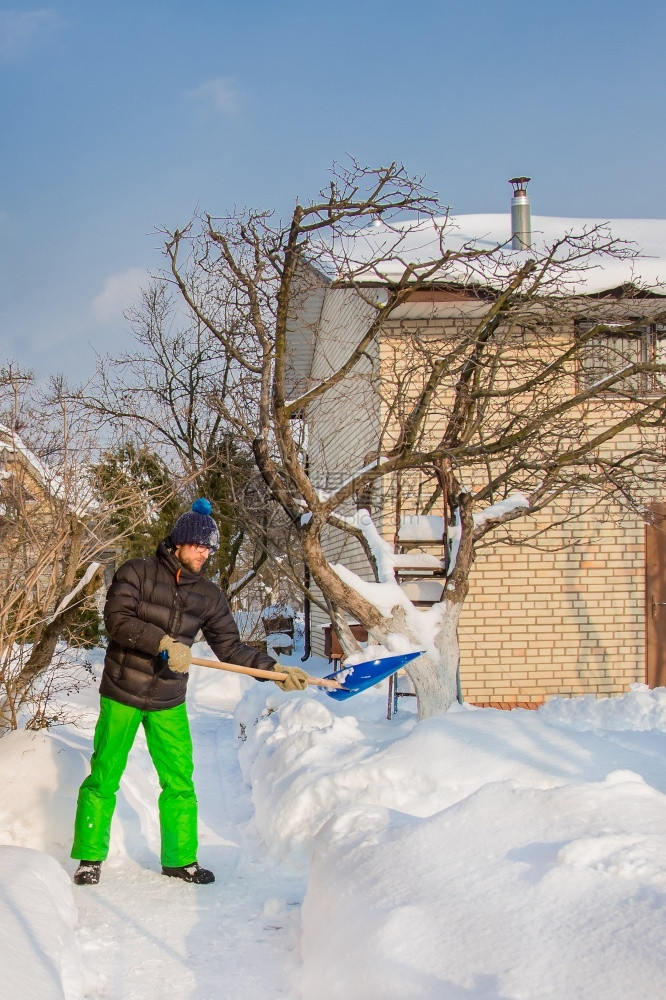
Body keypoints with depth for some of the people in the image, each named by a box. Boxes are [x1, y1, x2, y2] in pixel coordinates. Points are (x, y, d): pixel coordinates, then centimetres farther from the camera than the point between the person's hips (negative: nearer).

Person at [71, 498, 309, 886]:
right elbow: (117, 619, -20)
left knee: (180, 782, 5)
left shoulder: (210, 596, 3)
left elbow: (231, 647, 5)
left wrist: (277, 671, -5)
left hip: (169, 703, 4)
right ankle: (90, 857, 14)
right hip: (122, 696, -4)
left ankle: (180, 858, 19)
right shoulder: (136, 573, -8)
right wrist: (164, 643, -32)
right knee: (104, 778, 2)